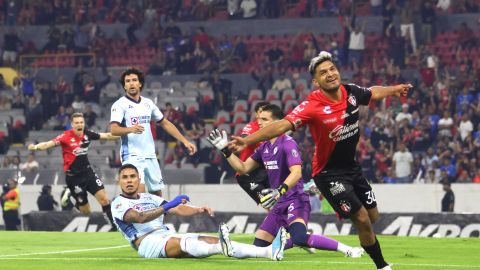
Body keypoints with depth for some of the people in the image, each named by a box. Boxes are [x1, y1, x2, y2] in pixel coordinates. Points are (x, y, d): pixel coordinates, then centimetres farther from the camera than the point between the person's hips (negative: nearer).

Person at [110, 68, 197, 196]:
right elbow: (113, 129, -19)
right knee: (139, 191, -23)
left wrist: (185, 141, 15)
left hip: (150, 156, 6)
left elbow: (165, 123, 21)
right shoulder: (120, 104, -6)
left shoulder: (148, 103, 13)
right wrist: (130, 129, -39)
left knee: (157, 193, 9)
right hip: (132, 156, -6)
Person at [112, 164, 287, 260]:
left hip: (168, 235, 6)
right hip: (147, 242, -6)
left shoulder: (149, 198, 25)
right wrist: (167, 207, -31)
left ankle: (269, 252, -29)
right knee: (181, 243, -37)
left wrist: (200, 210, -1)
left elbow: (178, 210, 20)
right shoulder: (119, 204, 1)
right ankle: (223, 248, -69)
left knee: (211, 240, -13)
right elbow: (139, 217, -19)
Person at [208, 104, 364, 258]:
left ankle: (347, 250, -23)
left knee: (299, 239, -34)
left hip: (296, 200, -8)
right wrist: (225, 150, 9)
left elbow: (296, 173, -27)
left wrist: (279, 191, -42)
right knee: (258, 246, 0)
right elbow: (244, 168, 18)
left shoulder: (287, 143, -14)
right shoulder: (265, 147, 12)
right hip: (280, 204, 8)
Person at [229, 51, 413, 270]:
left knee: (372, 216, 14)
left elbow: (374, 93, 16)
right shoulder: (312, 106, -27)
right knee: (362, 219, -6)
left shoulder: (351, 92, -7)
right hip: (328, 173, -7)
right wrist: (247, 140, -48)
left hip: (351, 167, 7)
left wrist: (396, 89, 34)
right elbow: (281, 126, -36)